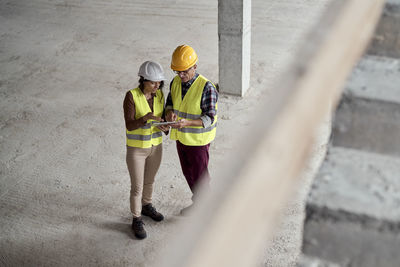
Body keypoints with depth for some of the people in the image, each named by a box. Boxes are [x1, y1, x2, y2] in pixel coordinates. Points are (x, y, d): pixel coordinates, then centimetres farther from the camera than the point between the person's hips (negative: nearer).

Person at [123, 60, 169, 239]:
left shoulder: (158, 94, -7)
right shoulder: (131, 96, -23)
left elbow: (160, 118, 2)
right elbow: (129, 126, -25)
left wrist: (164, 127, -22)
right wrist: (146, 117, -44)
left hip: (155, 145, 5)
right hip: (136, 148, -5)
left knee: (149, 180, 24)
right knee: (137, 187, 6)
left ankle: (146, 207, 49)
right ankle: (137, 221, 26)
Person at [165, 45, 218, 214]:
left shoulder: (207, 87, -26)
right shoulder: (176, 82, -6)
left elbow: (209, 119, -25)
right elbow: (170, 102, 7)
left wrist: (187, 123, -41)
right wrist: (169, 112, -18)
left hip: (198, 139, -7)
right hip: (181, 137, 7)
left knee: (200, 176, 8)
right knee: (188, 172, 21)